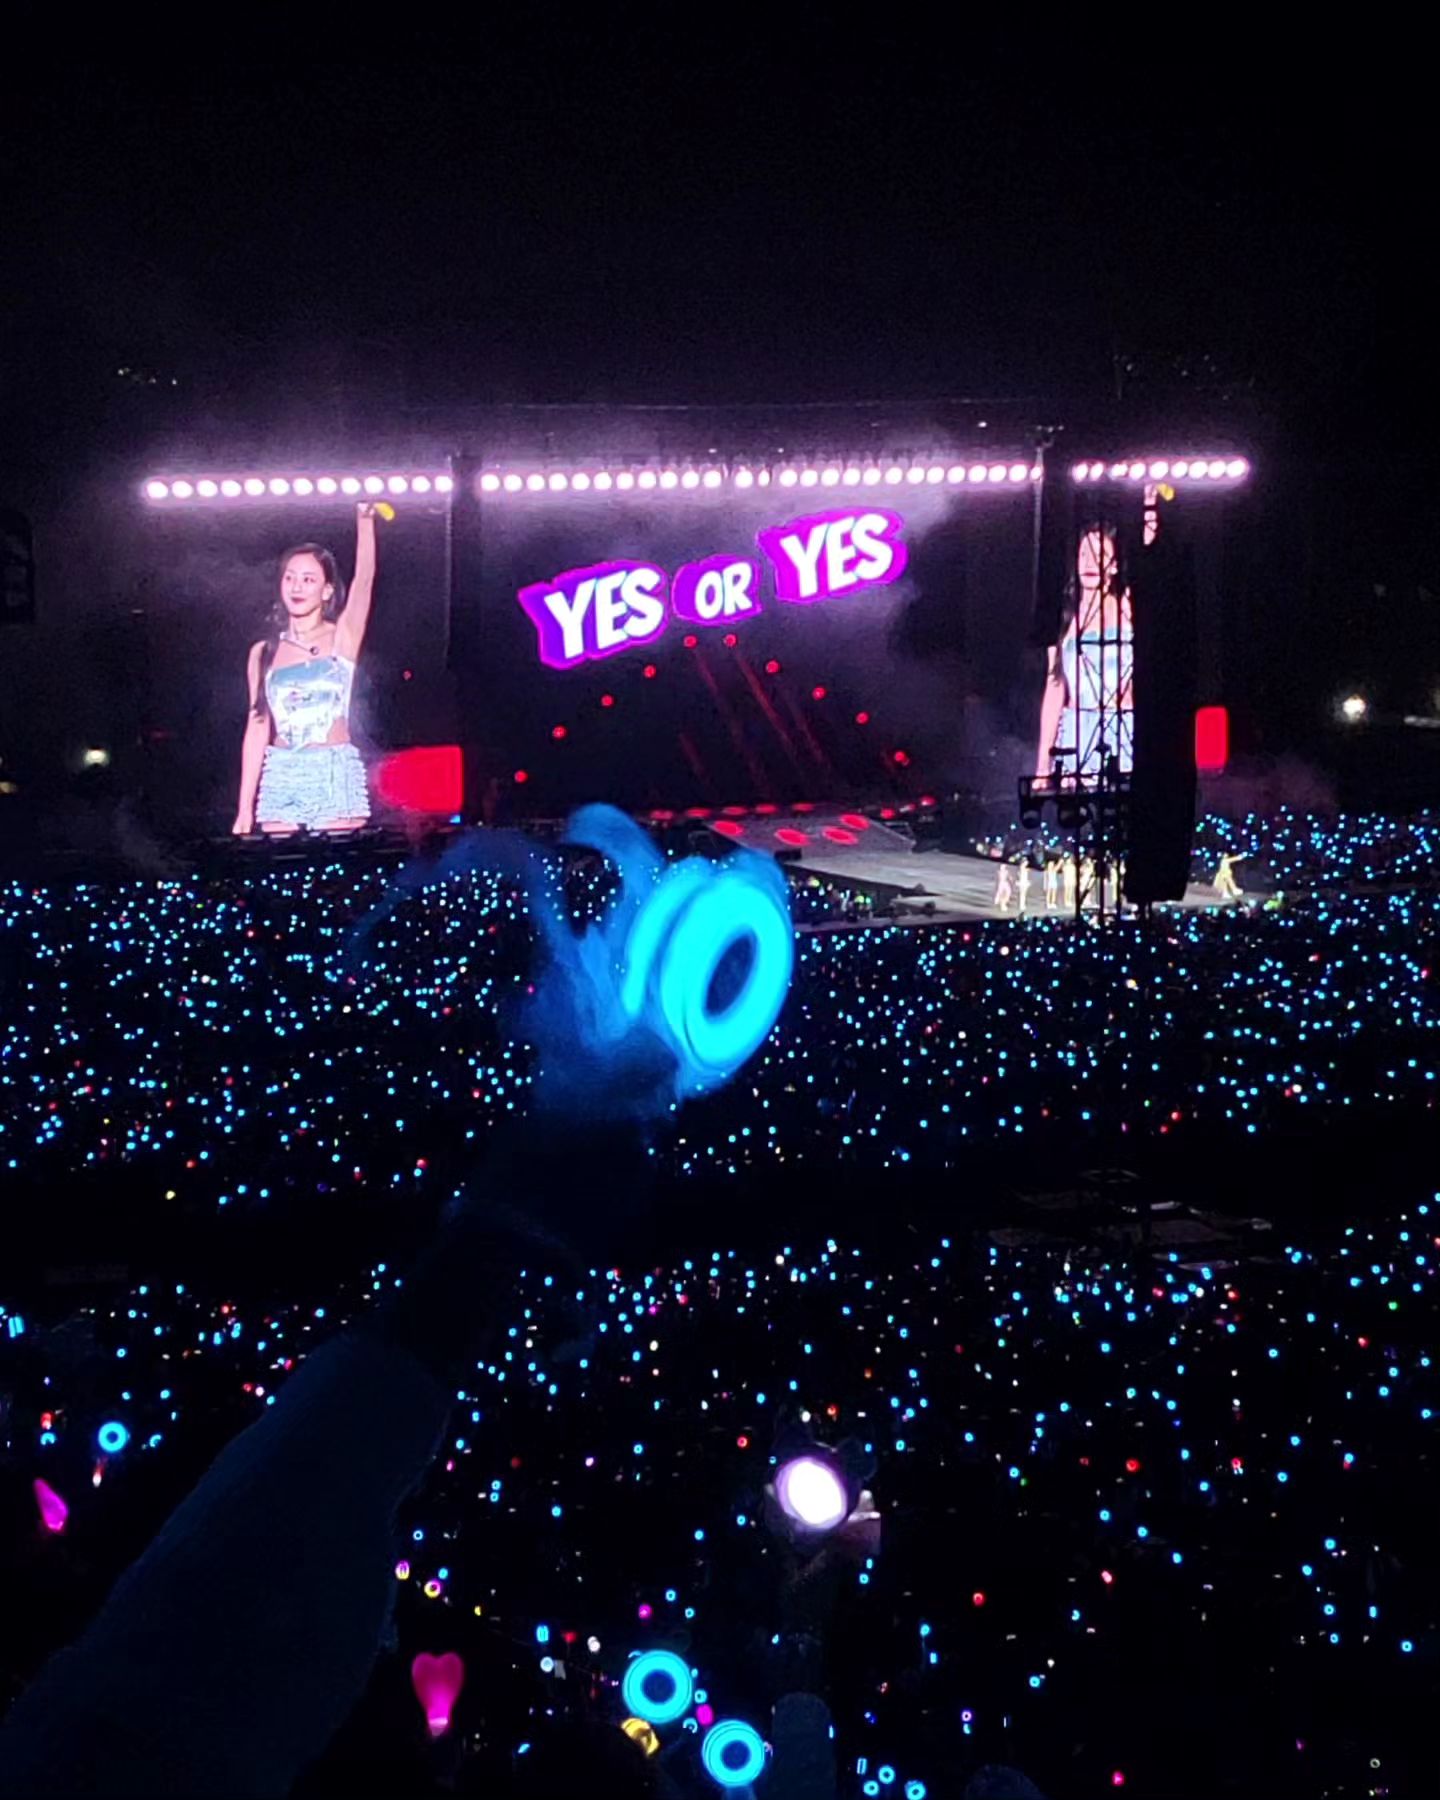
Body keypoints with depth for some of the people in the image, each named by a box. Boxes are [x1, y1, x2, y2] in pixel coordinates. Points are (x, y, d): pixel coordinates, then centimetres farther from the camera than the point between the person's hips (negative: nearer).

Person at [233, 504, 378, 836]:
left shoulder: (342, 637, 4)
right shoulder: (263, 652, 10)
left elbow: (364, 581, -12)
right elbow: (257, 728, 10)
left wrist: (365, 519, -27)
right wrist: (244, 808, 6)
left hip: (337, 776, -2)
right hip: (282, 780, 2)